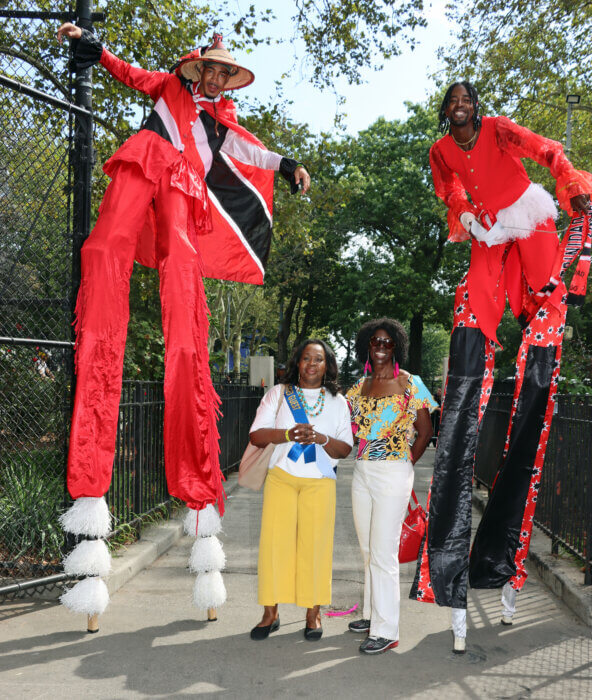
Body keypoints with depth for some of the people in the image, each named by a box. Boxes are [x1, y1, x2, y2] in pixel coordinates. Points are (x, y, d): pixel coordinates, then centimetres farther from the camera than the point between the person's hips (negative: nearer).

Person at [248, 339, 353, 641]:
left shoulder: (337, 401, 10)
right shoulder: (278, 394, 9)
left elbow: (345, 449, 5)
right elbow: (256, 435, 0)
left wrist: (321, 439, -15)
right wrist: (287, 434, -17)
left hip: (319, 482, 0)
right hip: (281, 478, 0)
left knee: (315, 544, -2)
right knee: (274, 542, -3)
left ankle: (313, 614, 12)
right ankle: (270, 613, 9)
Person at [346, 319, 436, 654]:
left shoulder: (410, 383, -5)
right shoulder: (360, 386, 11)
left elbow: (425, 433, -2)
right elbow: (352, 428, 19)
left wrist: (405, 464, -1)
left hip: (393, 474, -6)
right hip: (362, 472, 6)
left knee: (383, 552, -5)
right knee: (368, 549, 15)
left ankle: (386, 630, 4)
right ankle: (373, 613, 30)